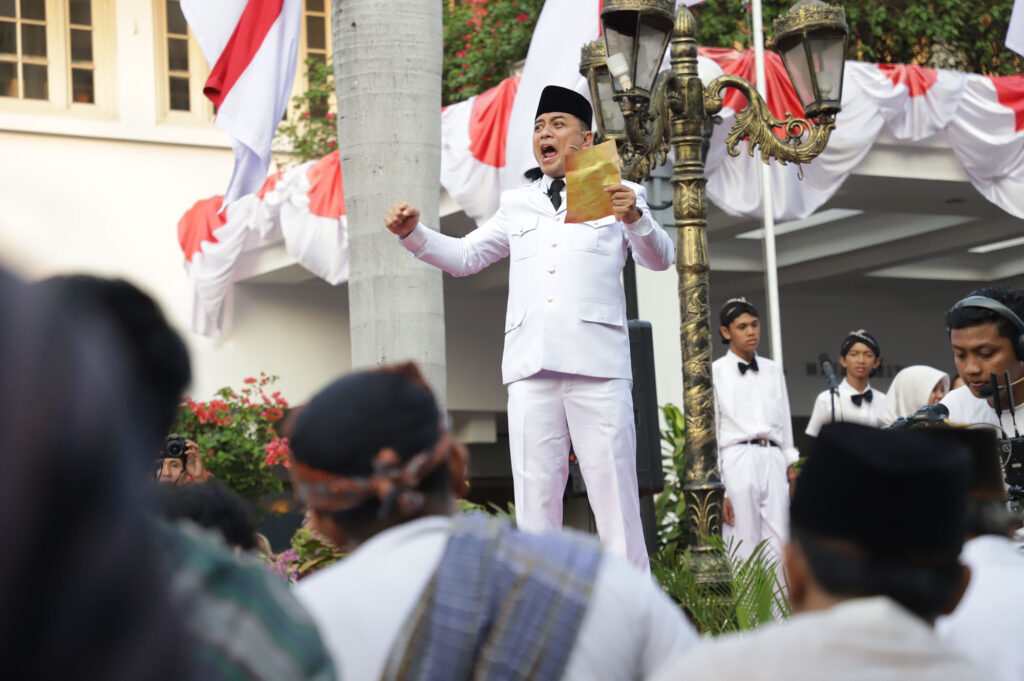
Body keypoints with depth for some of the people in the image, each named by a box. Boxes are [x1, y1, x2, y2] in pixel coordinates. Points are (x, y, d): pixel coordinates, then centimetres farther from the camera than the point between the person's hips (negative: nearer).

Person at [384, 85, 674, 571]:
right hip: (531, 366, 3)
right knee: (534, 501, 0)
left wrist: (635, 219, -18)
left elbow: (660, 259, 2)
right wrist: (414, 233, 9)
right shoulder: (517, 205, 24)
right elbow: (463, 257, 26)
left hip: (598, 366, -3)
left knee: (614, 495, -7)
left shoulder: (619, 195, 13)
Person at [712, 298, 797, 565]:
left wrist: (792, 468, 13)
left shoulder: (773, 372, 18)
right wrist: (716, 490, -6)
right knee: (743, 553, -6)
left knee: (778, 550, -3)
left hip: (773, 460, 4)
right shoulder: (715, 373, 3)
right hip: (737, 460, -4)